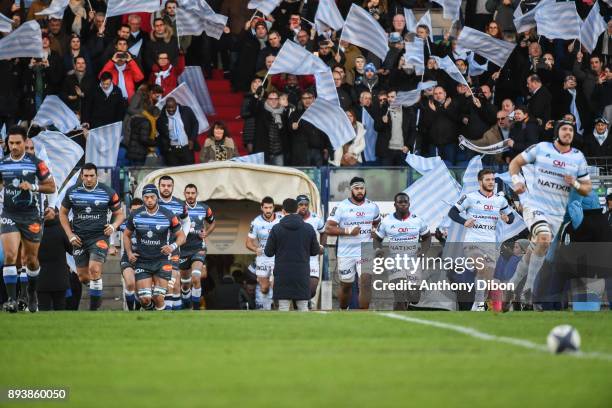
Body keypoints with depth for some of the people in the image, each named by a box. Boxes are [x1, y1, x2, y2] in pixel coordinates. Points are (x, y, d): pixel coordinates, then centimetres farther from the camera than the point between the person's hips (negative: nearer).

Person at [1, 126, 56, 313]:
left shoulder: (36, 163, -5)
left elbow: (51, 187, -2)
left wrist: (33, 187, -17)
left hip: (31, 217, -1)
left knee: (31, 259, 10)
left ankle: (32, 291, 37)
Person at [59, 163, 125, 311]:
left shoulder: (108, 192, -2)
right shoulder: (72, 191, 2)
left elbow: (119, 214, 8)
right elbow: (63, 213, 13)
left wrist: (113, 226, -13)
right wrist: (70, 235, 3)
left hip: (99, 237, -3)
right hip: (79, 239, 3)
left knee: (94, 269, -21)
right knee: (83, 276, 4)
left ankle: (94, 307, -12)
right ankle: (96, 294, 37)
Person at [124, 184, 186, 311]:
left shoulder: (168, 215, -6)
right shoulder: (136, 215, -2)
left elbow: (181, 236, 2)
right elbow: (126, 235, 13)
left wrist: (173, 246, -19)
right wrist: (129, 253, -2)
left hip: (161, 261, -1)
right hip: (142, 261, 1)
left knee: (158, 298, -9)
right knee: (144, 298, -7)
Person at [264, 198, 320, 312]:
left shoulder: (276, 229, -5)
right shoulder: (308, 229, 1)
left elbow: (268, 252, -1)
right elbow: (315, 251, 8)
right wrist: (320, 249, 31)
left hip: (282, 274, -2)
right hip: (302, 274, 2)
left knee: (283, 308, 0)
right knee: (303, 308, 7)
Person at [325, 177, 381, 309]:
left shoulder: (373, 207, 7)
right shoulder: (341, 207, -6)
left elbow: (377, 223, 27)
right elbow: (328, 228, -10)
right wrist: (348, 231, -20)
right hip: (346, 253, -1)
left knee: (366, 283, -13)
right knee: (346, 285, 13)